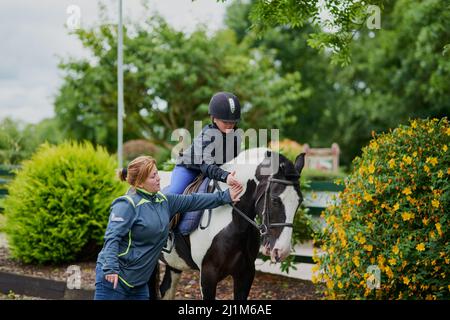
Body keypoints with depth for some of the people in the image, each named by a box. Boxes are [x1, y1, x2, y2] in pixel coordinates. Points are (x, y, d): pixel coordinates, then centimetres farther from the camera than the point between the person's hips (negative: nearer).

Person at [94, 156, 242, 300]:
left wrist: (225, 196, 17)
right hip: (114, 278, -8)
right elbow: (112, 237, -22)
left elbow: (192, 201, 18)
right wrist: (111, 268, -33)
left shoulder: (163, 201, 10)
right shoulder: (127, 204, -15)